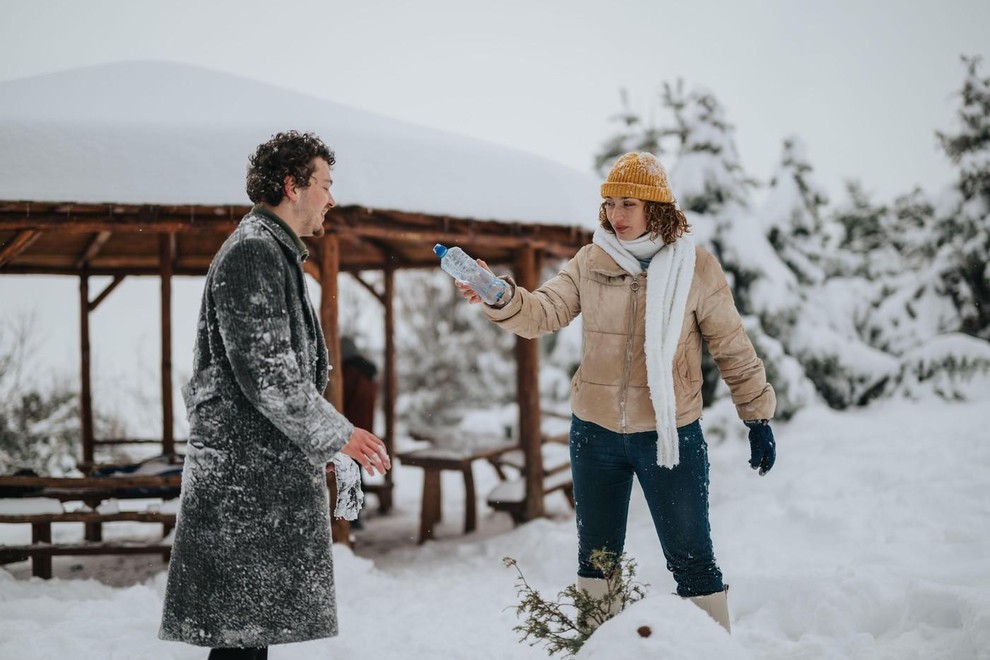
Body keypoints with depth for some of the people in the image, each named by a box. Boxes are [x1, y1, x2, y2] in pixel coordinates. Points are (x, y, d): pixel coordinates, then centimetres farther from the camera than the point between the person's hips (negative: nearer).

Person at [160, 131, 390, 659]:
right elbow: (263, 369, -20)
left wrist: (332, 445, 20)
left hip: (271, 467, 11)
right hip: (245, 471, -11)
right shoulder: (252, 252, -13)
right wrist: (337, 436, -13)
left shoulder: (276, 254, 21)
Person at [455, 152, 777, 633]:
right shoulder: (591, 263, 0)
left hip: (670, 434, -3)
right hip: (595, 433, 4)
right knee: (596, 556, 16)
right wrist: (503, 300, -27)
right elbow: (543, 313, -6)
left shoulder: (695, 268, -7)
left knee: (690, 557, 4)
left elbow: (733, 348, -1)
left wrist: (758, 416, 1)